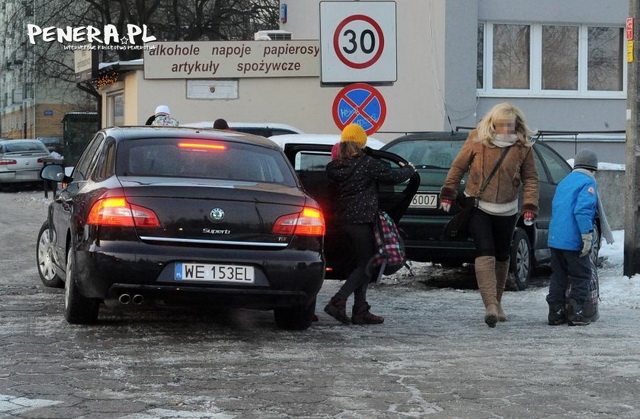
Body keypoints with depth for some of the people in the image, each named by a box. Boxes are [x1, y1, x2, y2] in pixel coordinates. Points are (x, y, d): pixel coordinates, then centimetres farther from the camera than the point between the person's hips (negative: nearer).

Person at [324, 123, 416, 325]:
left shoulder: (334, 167, 5)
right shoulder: (367, 164, -12)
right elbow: (393, 176, -4)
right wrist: (409, 169, 16)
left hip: (341, 219, 7)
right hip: (361, 219, -7)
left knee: (363, 265, 14)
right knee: (366, 265, -1)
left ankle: (360, 311, 11)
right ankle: (338, 302, -14)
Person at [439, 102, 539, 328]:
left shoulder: (523, 147, -2)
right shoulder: (478, 140, -6)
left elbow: (530, 178, 4)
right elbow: (458, 166, 4)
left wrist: (530, 205, -6)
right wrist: (448, 193, 4)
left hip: (506, 210, 3)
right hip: (477, 207, -2)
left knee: (502, 256, 12)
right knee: (485, 253, -15)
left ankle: (497, 302, 28)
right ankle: (490, 304, -25)